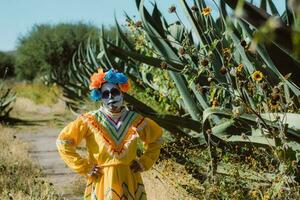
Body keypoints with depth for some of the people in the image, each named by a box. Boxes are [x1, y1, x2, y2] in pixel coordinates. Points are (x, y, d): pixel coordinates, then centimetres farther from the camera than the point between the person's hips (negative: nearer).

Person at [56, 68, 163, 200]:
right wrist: (84, 167, -7)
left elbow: (156, 138, 18)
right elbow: (63, 141, -5)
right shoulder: (90, 121, -6)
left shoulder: (134, 120, 2)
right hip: (102, 183, -2)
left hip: (129, 183, 2)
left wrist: (145, 162, 7)